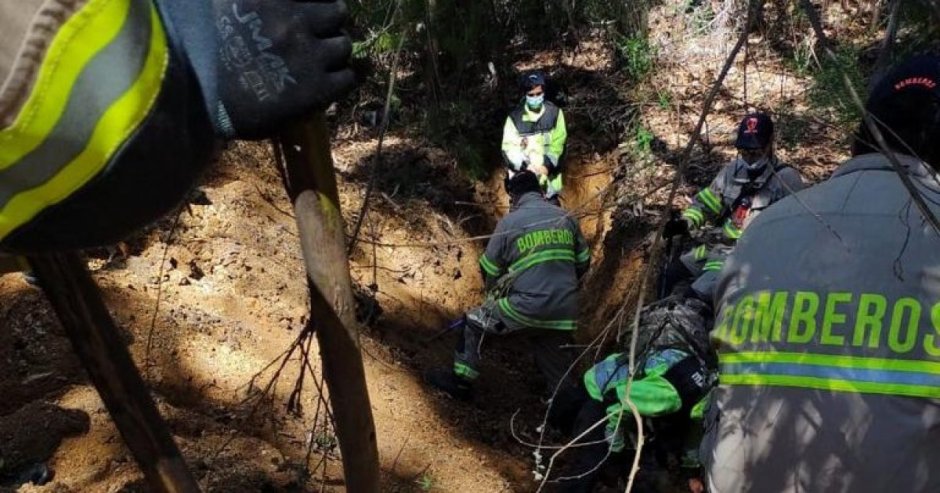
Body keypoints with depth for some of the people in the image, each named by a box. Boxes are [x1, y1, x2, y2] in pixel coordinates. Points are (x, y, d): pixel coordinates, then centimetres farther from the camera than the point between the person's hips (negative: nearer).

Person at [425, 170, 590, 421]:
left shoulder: (509, 222, 1)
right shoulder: (566, 218, 11)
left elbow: (489, 268, 7)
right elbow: (583, 262, 17)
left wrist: (494, 296, 27)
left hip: (527, 306, -4)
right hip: (564, 313, 4)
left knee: (474, 321, 17)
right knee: (558, 370, 17)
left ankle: (461, 381, 22)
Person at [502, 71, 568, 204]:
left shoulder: (555, 113, -1)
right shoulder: (515, 117, -6)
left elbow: (557, 144, -5)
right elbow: (508, 148, -10)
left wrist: (547, 165, -20)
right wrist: (525, 165, -25)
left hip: (548, 178, 1)